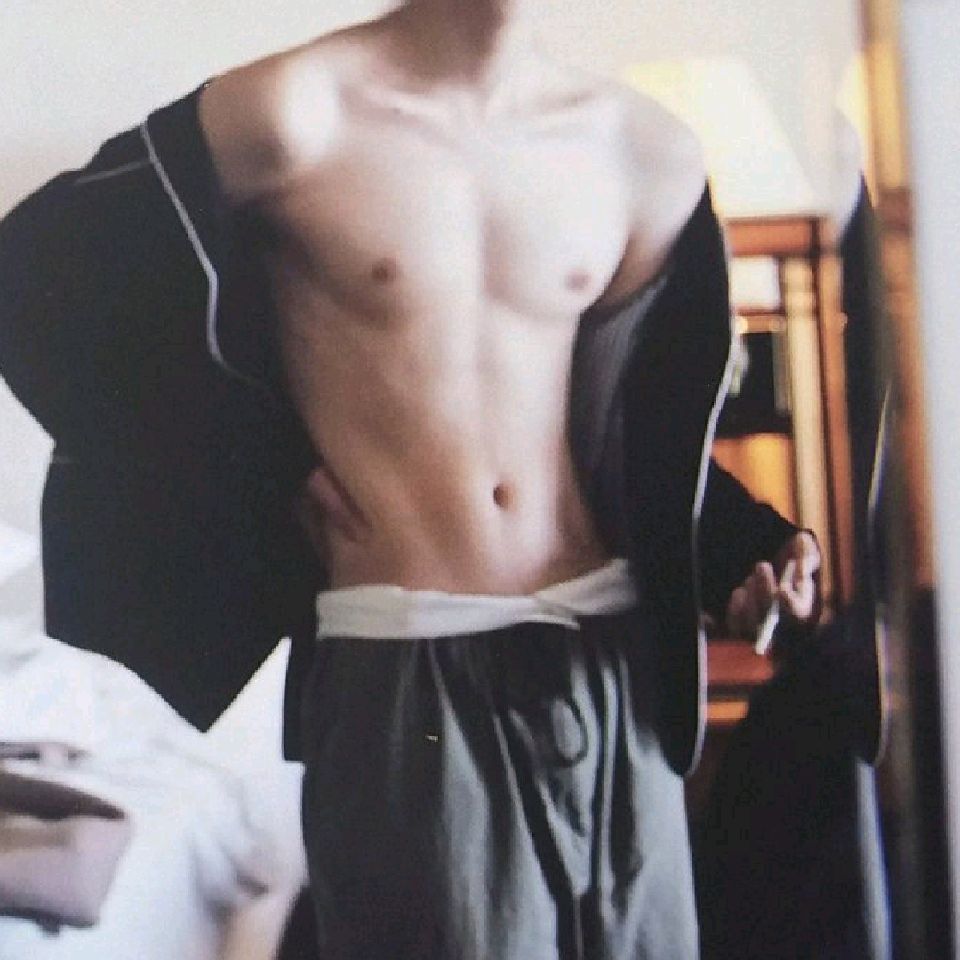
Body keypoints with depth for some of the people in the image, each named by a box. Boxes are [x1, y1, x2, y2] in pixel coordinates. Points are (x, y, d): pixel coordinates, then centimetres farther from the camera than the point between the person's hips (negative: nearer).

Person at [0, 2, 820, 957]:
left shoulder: (647, 154, 4)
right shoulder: (298, 110, -9)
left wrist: (739, 542, 0)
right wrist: (260, 472, -2)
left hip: (609, 660, 5)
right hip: (401, 671, -4)